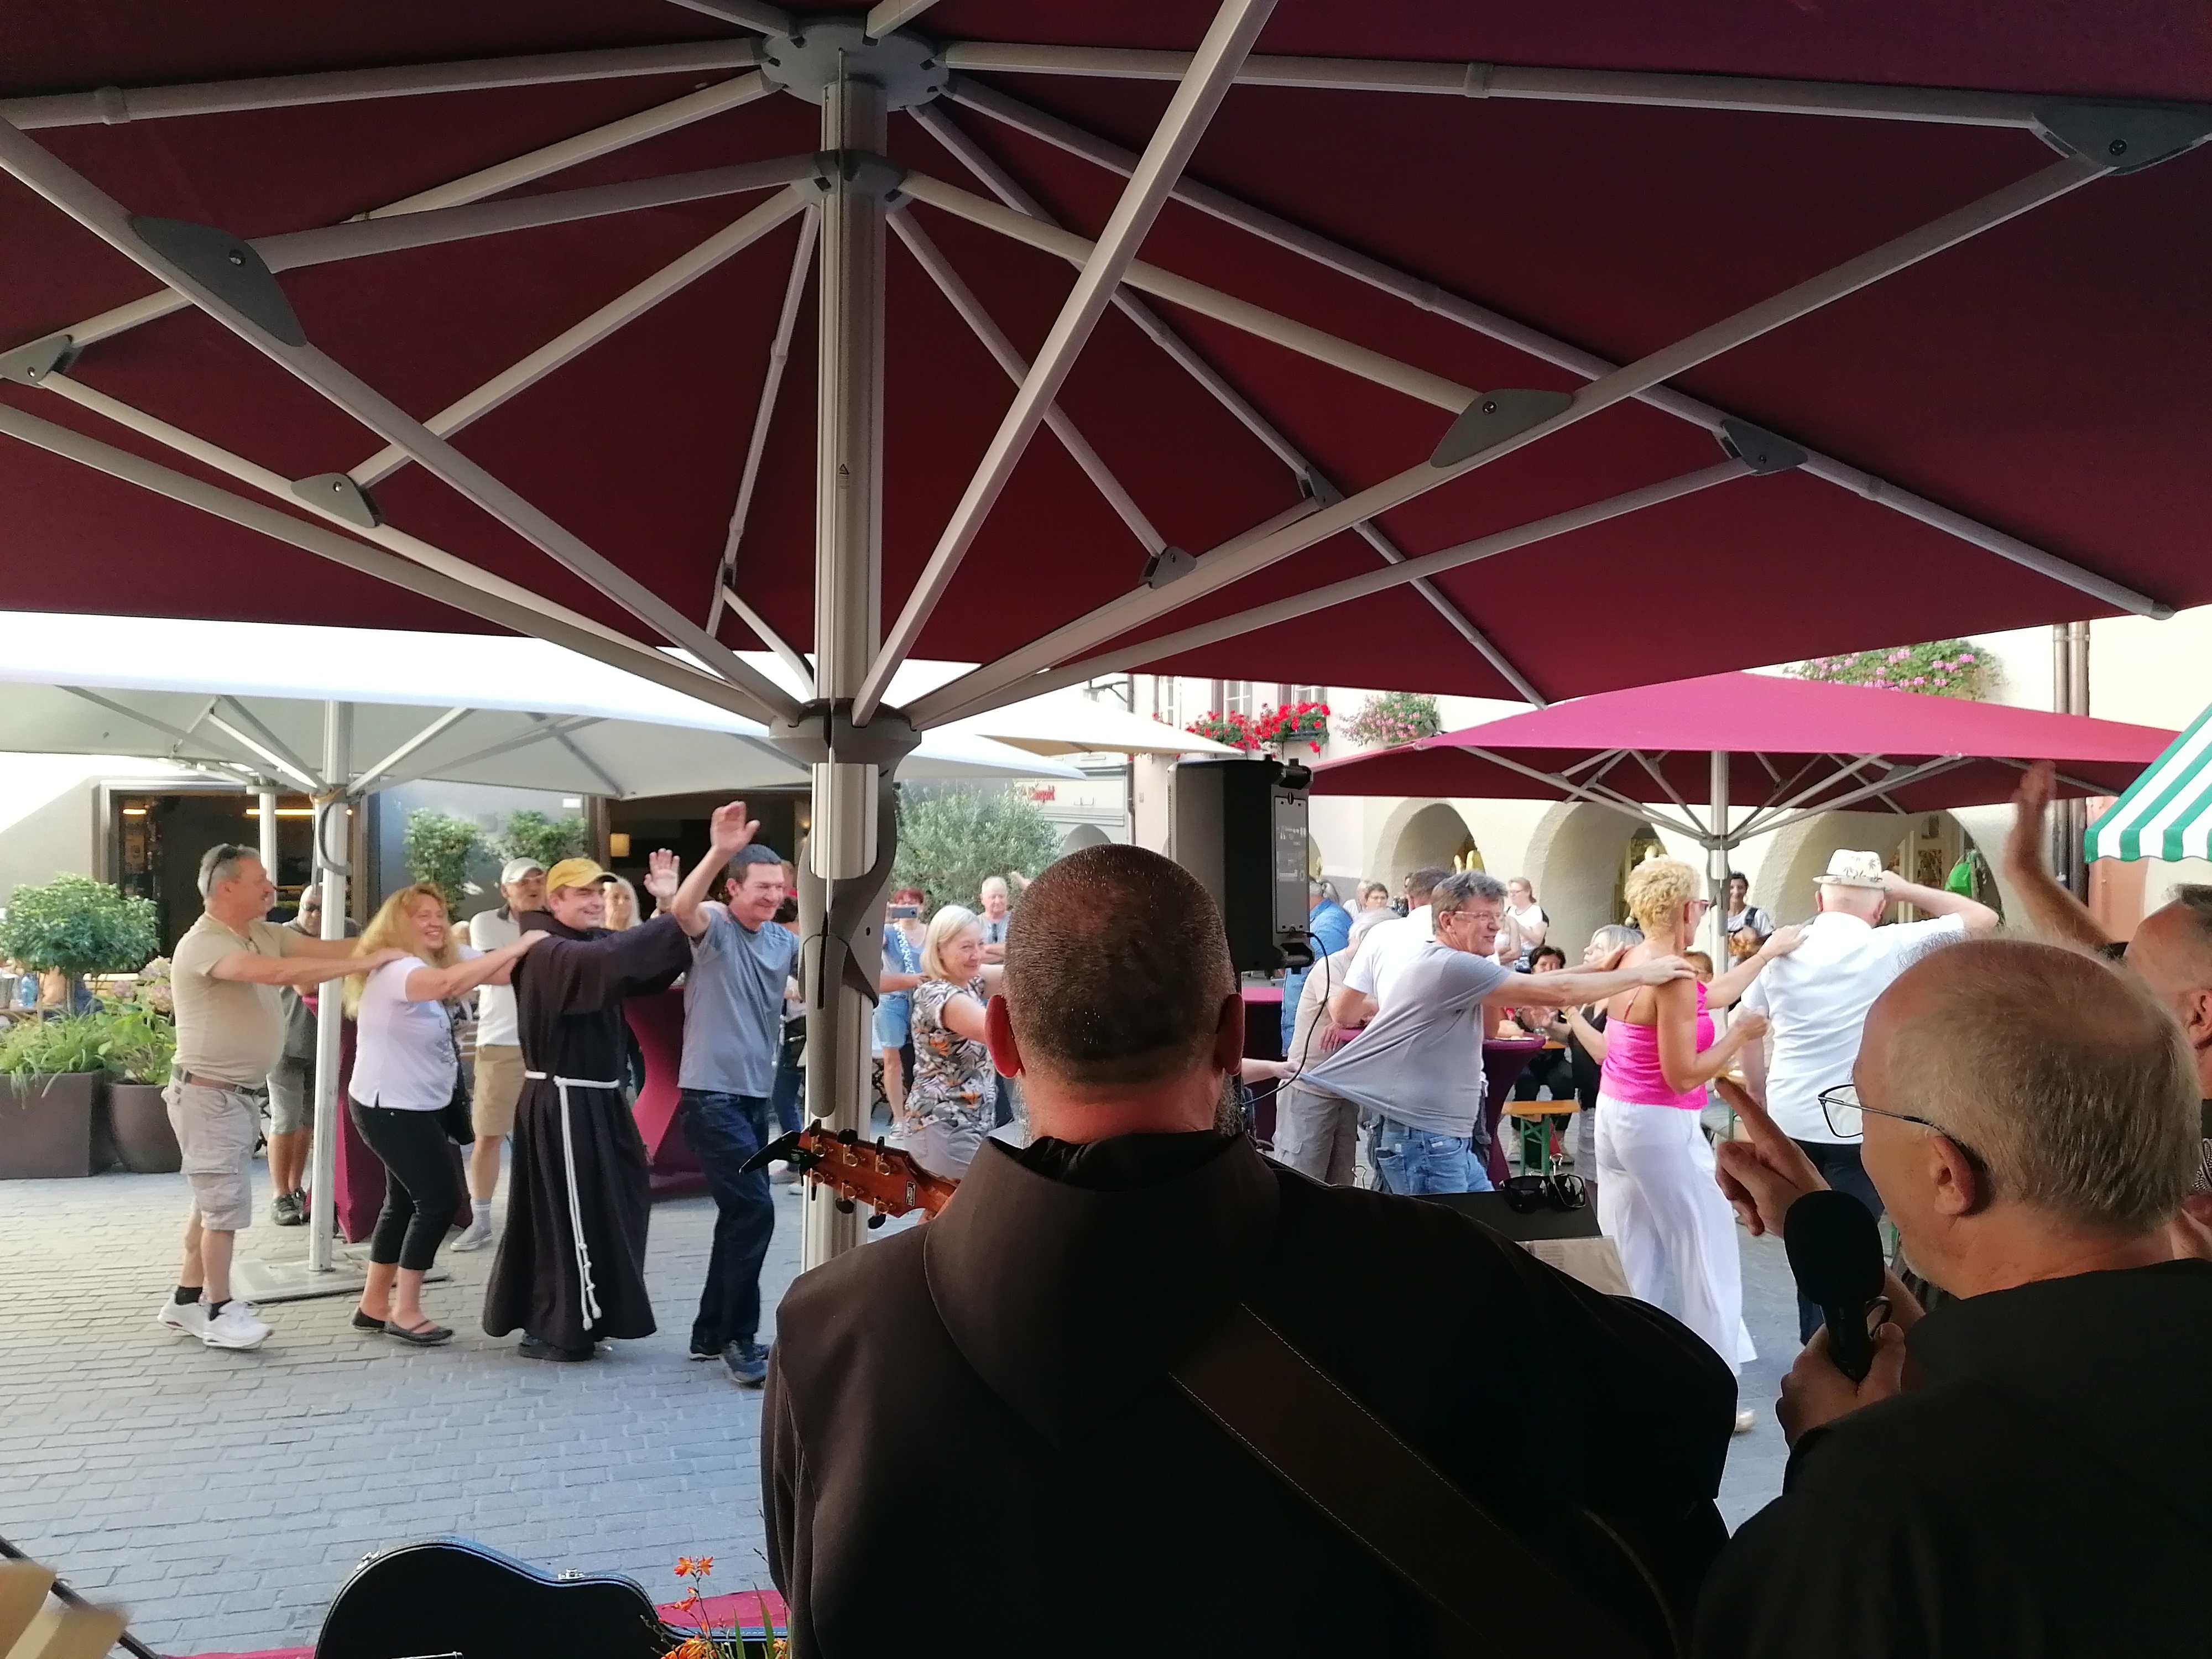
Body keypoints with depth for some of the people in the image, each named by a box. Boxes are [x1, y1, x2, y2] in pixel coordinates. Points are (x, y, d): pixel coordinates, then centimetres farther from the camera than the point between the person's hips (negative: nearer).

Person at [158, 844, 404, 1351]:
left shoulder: (265, 934, 7)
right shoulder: (203, 944, -22)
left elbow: (328, 948, 1)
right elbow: (276, 972, -36)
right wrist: (366, 964, -36)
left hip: (242, 1094, 9)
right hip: (210, 1094, -9)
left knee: (214, 1201, 16)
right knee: (226, 1203, -4)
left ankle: (187, 1300, 26)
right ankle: (218, 1310, 6)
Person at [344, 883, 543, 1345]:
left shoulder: (444, 958, 8)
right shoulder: (393, 968, -23)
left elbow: (501, 972, -5)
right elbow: (447, 983, -45)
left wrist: (532, 954, -24)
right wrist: (517, 946, -44)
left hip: (419, 1105, 10)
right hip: (390, 1107, -10)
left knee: (405, 1201, 16)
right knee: (440, 1198, -9)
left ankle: (375, 1305, 27)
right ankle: (405, 1313, 0)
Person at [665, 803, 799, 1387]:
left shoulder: (783, 941, 10)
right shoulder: (714, 926, -10)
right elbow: (681, 908, -32)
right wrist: (719, 852, -46)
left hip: (756, 1096, 8)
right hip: (711, 1095, -8)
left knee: (741, 1214, 14)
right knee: (754, 1210, -13)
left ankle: (712, 1333, 27)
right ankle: (739, 1339, 0)